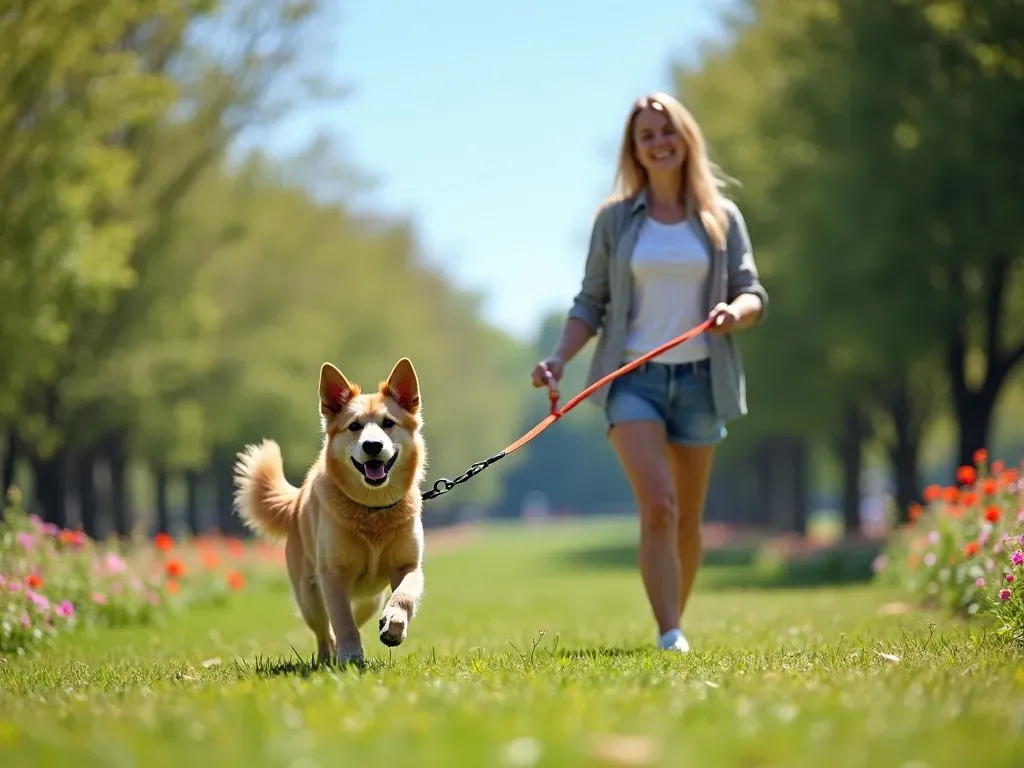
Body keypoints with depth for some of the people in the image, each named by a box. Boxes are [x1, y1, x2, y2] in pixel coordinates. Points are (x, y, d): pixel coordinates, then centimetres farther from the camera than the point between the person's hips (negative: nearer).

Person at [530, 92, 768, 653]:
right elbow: (591, 303, 7)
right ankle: (669, 636, -17)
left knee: (687, 519, 10)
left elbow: (753, 295, 7)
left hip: (699, 377, 2)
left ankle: (674, 623, 26)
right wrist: (560, 357, -8)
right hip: (634, 376, -2)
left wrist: (736, 310, -16)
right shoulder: (615, 219, 4)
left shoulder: (722, 217, 6)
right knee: (657, 506, -18)